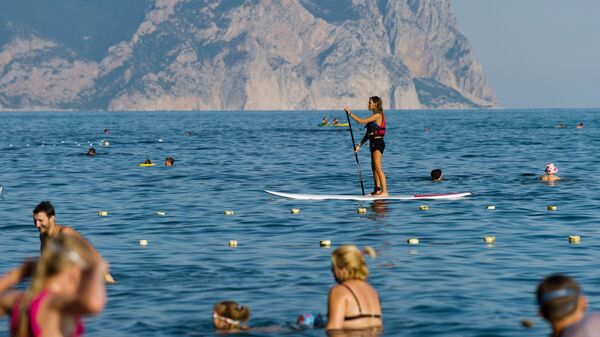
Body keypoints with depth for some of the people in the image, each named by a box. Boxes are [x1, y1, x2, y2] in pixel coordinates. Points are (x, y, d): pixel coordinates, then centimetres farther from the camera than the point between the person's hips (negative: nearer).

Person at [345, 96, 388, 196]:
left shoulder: (378, 115, -13)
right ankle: (377, 190, 20)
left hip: (378, 143, -10)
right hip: (374, 143, 10)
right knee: (374, 167, 14)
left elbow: (362, 121, -20)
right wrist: (360, 145, 17)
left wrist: (350, 113, -16)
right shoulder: (375, 116, 17)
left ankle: (384, 191, -15)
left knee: (378, 167, -13)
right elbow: (369, 133, 19)